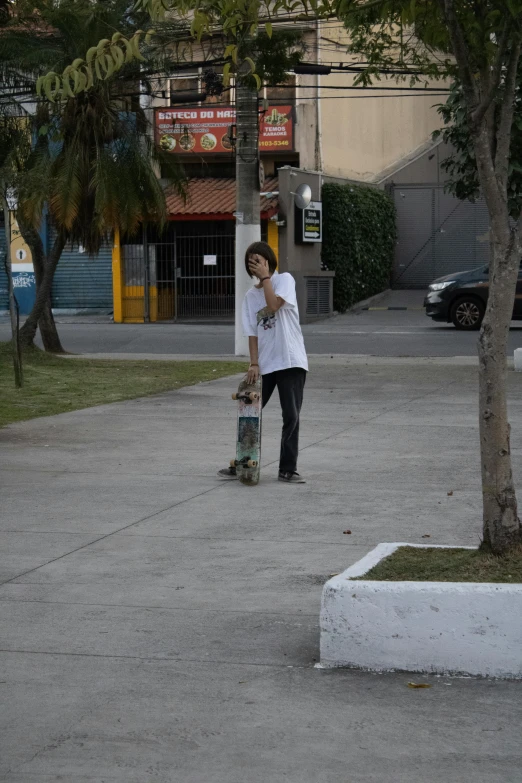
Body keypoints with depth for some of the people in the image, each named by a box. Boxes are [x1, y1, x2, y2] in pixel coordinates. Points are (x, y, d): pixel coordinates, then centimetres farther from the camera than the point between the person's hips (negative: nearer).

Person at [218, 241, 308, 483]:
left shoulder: (284, 280, 0)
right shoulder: (251, 296, 11)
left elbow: (274, 304, -20)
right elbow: (252, 333, 7)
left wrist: (265, 276, -11)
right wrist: (254, 363, -4)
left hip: (290, 361, -4)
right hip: (264, 364, 4)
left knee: (291, 417, -2)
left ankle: (288, 469, 5)